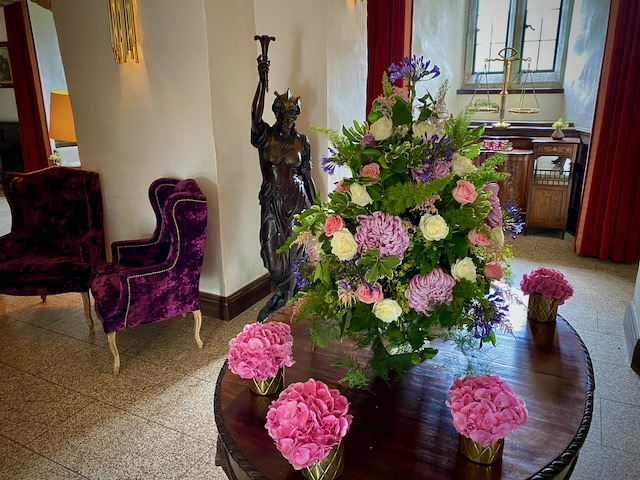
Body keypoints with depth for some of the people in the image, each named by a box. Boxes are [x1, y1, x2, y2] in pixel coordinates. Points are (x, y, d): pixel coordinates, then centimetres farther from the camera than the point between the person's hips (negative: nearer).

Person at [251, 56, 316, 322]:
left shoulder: (302, 141, 1)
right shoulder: (264, 136, -5)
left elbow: (307, 175, 7)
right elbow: (255, 117, -28)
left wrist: (315, 206, 8)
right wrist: (262, 80, -36)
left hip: (297, 199, 1)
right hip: (272, 201, -1)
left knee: (294, 252, 8)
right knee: (272, 252, 4)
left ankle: (281, 297, 32)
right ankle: (284, 294, 33)